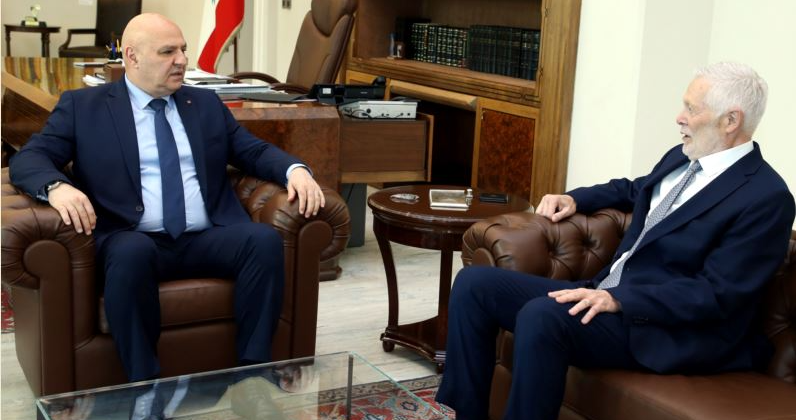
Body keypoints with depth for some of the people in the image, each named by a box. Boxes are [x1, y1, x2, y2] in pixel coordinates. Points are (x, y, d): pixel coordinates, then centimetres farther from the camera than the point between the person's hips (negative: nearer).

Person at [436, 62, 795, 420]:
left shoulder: (766, 198, -13)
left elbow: (716, 295, -19)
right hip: (609, 295, 9)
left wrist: (618, 299, -26)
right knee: (474, 283, -3)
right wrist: (573, 199, 15)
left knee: (541, 315, -35)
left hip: (668, 330, -9)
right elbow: (632, 190, 33)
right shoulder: (682, 158, 13)